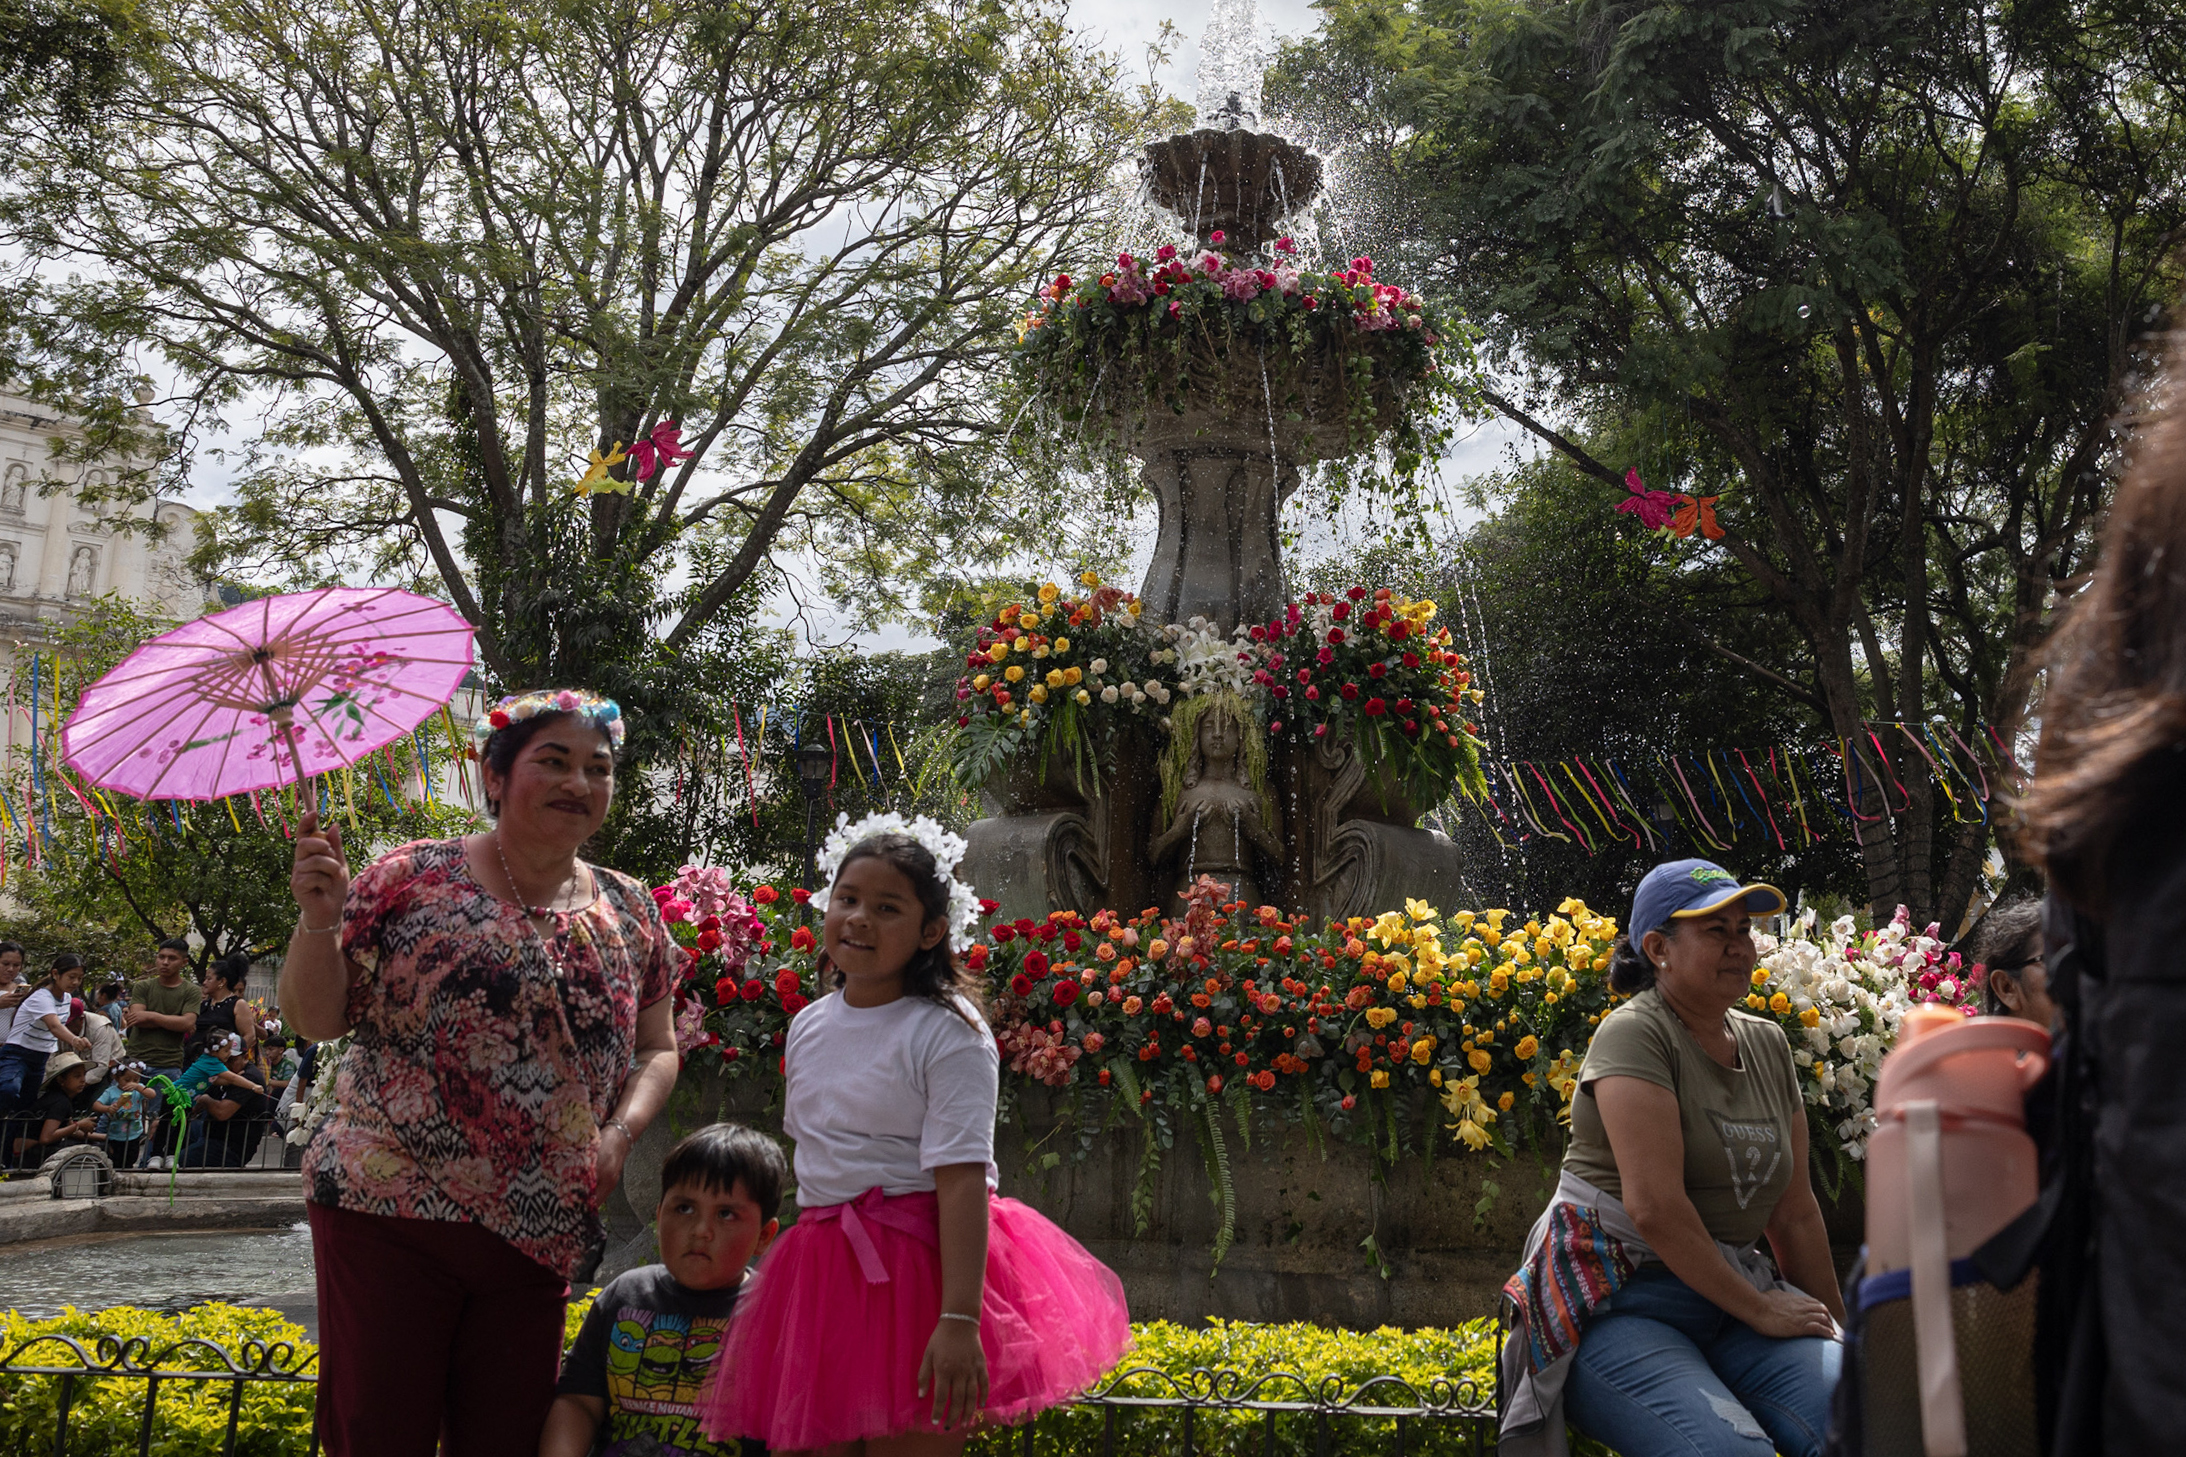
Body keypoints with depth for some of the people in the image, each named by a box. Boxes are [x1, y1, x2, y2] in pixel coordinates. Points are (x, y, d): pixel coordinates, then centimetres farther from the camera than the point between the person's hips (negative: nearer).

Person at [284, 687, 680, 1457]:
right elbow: (314, 1019, -1)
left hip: (538, 1235, 3)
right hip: (389, 1215, -3)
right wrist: (318, 919, -19)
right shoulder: (414, 878, -3)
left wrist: (621, 1132, -4)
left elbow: (657, 1048, 14)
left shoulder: (629, 911, 7)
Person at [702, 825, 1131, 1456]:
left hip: (918, 1271, -6)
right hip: (823, 1272, 6)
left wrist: (960, 1320, -26)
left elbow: (962, 1178, -20)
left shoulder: (949, 1036, -13)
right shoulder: (807, 1027, 8)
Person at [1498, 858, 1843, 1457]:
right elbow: (1654, 1206, -19)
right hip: (1614, 1296, -6)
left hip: (1727, 1289, 6)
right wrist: (1758, 1309, -12)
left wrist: (1835, 1325, 16)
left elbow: (1794, 1211, 17)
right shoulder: (1634, 1034, -11)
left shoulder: (1768, 1044, 12)